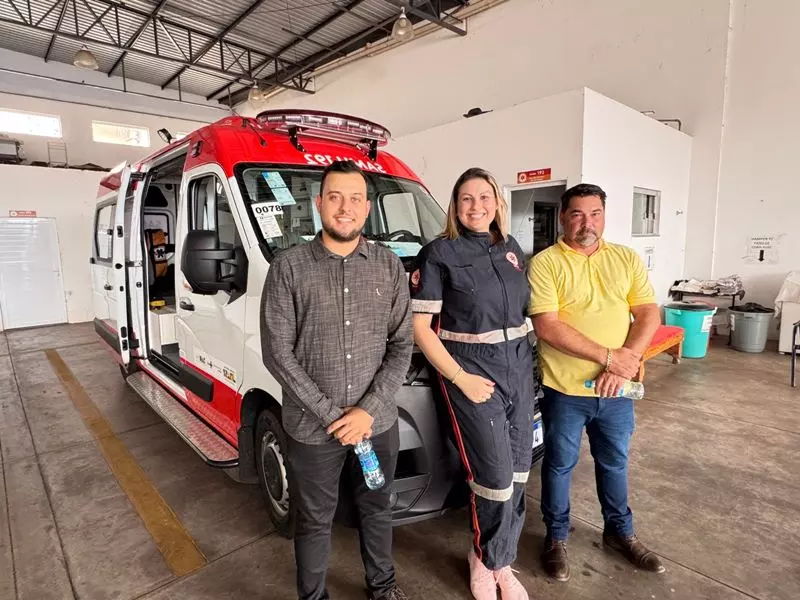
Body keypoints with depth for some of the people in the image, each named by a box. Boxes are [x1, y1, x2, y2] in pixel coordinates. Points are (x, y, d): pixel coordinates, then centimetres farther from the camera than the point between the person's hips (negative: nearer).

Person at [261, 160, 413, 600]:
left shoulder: (390, 266, -2)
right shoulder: (288, 268, -9)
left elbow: (402, 345, -2)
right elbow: (277, 354, -11)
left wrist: (368, 410, -12)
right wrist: (332, 415, -14)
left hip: (378, 423, 3)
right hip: (311, 429, -2)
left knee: (376, 511, 24)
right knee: (314, 523, 19)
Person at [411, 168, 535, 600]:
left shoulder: (511, 249, 10)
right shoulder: (440, 253, -9)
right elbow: (419, 326, -11)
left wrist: (526, 357, 6)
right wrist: (460, 378, -15)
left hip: (520, 368, 6)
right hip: (472, 373, -6)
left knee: (518, 473, 13)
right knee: (496, 478, -1)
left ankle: (496, 560, 35)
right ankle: (489, 559, 31)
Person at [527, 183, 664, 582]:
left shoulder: (627, 260, 6)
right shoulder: (545, 263, -10)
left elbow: (649, 314, 1)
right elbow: (547, 327, -18)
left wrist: (626, 360, -14)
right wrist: (607, 356, -19)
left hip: (616, 390, 4)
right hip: (564, 389, -4)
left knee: (615, 462, 22)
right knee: (559, 465, 13)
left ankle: (620, 531, 45)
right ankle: (556, 537, 34)